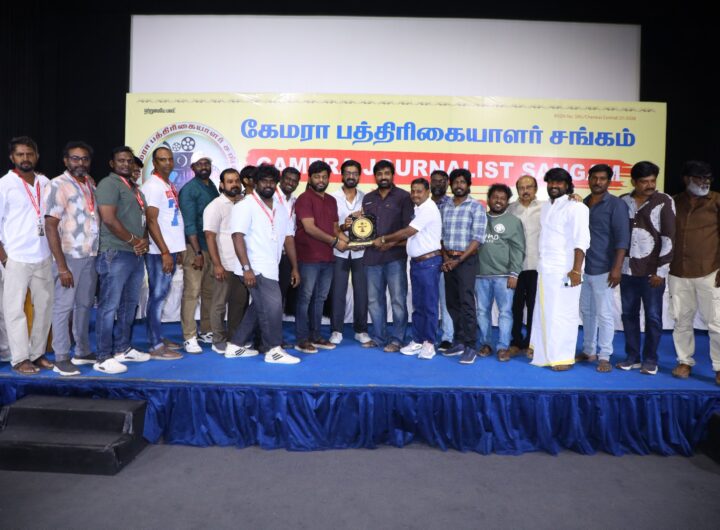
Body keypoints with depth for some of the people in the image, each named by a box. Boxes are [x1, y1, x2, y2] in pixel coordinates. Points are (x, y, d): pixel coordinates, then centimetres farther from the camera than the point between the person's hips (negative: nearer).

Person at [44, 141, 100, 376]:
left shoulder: (91, 183, 10)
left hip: (91, 256, 6)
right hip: (69, 256, -6)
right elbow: (50, 227, -13)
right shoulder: (57, 185, -9)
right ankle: (61, 359, 10)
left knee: (84, 305, 14)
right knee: (64, 307, 1)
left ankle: (83, 351, 26)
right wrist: (62, 266, -18)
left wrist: (99, 253, 7)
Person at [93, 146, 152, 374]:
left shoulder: (134, 187, 19)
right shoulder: (109, 184, -8)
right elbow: (109, 219, -18)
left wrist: (144, 240, 0)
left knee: (129, 304, 14)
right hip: (115, 254, -9)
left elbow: (142, 218, 19)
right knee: (109, 306, -5)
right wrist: (134, 241, -11)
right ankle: (103, 358, 1)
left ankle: (123, 349, 25)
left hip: (136, 255, 9)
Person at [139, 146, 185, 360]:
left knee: (162, 294, 14)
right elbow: (151, 221, -17)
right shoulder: (152, 186, -11)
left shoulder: (170, 185, 16)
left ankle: (158, 337, 25)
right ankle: (156, 346, 2)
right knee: (157, 295, -4)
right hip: (160, 251, -9)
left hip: (171, 249, 9)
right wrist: (165, 252, -21)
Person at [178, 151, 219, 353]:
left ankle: (206, 332, 23)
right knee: (192, 293, -6)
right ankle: (190, 338, -1)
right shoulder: (189, 190, -7)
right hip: (195, 247, -7)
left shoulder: (212, 187, 14)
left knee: (209, 292, 12)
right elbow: (189, 224, -13)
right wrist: (197, 252, -18)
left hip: (212, 246, 7)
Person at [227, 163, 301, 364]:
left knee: (259, 308, 14)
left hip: (270, 269, 8)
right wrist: (246, 268, -22)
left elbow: (288, 238, 15)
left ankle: (236, 345, 26)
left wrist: (295, 267, 10)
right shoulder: (246, 205, -6)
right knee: (272, 306, -9)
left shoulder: (279, 207, 15)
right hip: (255, 269, -8)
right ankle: (273, 350, 4)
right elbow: (238, 236, -15)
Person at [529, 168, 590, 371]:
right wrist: (540, 263, 15)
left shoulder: (575, 207, -7)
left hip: (564, 270, -7)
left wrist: (576, 270, -20)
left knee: (562, 314, -3)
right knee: (544, 312, 12)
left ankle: (563, 358, 6)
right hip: (544, 269, 7)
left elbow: (581, 241, -14)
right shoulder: (546, 207, 16)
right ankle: (544, 353, 24)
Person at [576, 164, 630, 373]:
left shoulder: (616, 204, -4)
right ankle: (589, 351, 24)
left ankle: (604, 356, 8)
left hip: (603, 269, -5)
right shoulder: (582, 203, 12)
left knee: (604, 314, -2)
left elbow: (622, 237, -10)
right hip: (583, 268, 6)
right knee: (587, 312, 12)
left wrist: (617, 267, -18)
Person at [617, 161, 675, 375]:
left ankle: (650, 359, 17)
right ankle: (633, 357, 21)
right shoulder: (623, 201, 6)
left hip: (652, 270, -3)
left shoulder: (664, 202, -4)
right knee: (629, 314, 9)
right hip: (627, 269, 3)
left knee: (653, 316, 3)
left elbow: (668, 237, -8)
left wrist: (661, 270, -12)